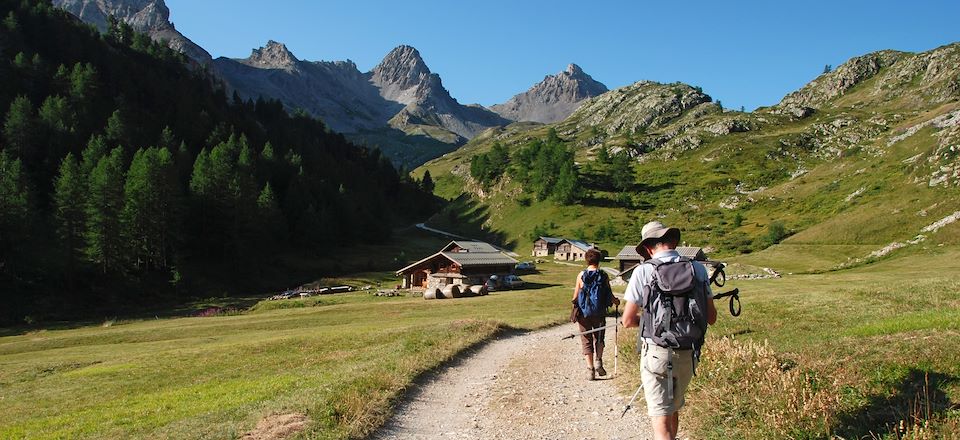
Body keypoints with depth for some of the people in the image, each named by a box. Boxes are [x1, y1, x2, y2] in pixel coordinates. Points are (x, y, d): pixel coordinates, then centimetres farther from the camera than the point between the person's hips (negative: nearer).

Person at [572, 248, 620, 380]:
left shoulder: (581, 275, -7)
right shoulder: (604, 276, -6)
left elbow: (576, 296, -5)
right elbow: (610, 296, -2)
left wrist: (574, 303, 16)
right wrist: (616, 301, 20)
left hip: (584, 313, -1)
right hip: (599, 313, 1)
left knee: (586, 341, 8)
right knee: (599, 338, 21)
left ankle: (590, 369, 4)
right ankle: (599, 361, 5)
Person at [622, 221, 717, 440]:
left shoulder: (644, 271, -10)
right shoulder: (698, 268, 0)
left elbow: (628, 320, -8)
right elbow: (711, 318, 6)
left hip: (657, 354, -4)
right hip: (688, 355, 4)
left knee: (661, 418, 0)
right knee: (674, 409, 25)